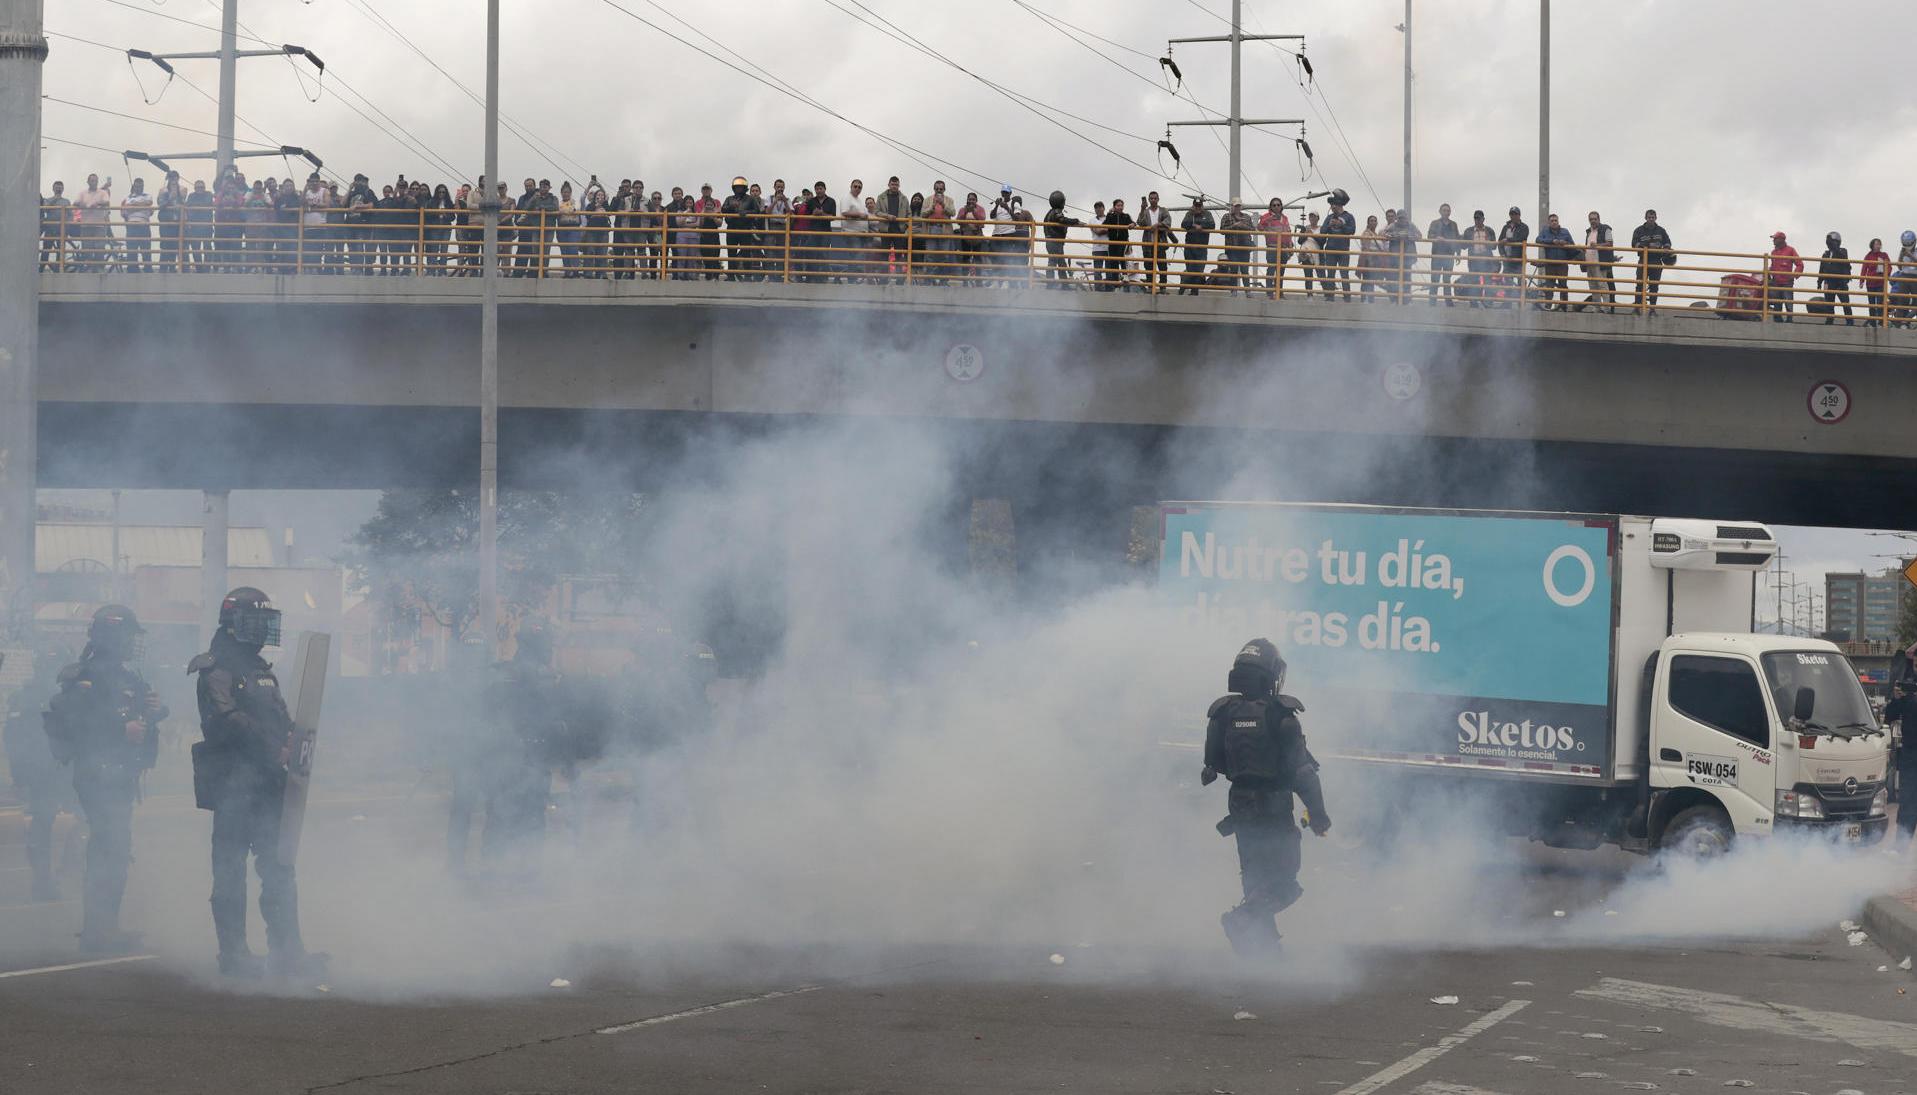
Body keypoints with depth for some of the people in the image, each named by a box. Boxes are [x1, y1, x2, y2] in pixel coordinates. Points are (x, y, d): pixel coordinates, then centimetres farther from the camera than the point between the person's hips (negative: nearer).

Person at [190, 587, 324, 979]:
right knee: (230, 870, -2)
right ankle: (233, 954, 1)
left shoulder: (261, 671, 20)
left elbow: (279, 720, 24)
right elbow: (228, 720, -22)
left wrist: (289, 746, 3)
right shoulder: (218, 670, -9)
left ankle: (287, 951, 10)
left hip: (267, 783, 9)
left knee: (279, 869, 8)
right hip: (233, 782, -9)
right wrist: (275, 749, -22)